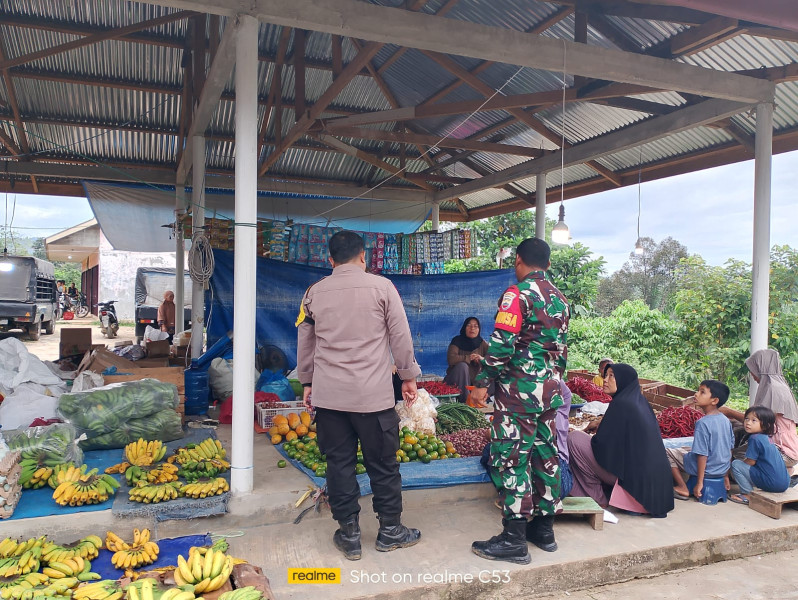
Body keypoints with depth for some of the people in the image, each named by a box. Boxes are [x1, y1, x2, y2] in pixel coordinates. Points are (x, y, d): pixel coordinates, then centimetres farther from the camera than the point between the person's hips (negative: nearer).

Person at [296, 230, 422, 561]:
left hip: (328, 394, 3)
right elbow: (401, 336, -1)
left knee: (339, 463, 11)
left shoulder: (314, 292, 5)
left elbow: (304, 342, 13)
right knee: (383, 464, 10)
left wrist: (307, 382, 24)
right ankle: (390, 531, 23)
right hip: (373, 395, -2)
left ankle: (349, 534, 20)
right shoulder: (381, 287, -4)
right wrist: (409, 377, 10)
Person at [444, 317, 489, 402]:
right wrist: (469, 358, -23)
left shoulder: (482, 343, -1)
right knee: (462, 365, -32)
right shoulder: (457, 341, -10)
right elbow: (451, 359, -26)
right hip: (456, 381, -3)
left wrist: (482, 359, -31)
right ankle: (463, 401, -26)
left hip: (475, 380, 3)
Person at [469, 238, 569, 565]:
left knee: (510, 459, -4)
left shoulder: (518, 294, -13)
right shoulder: (560, 298, 12)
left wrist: (482, 383, -13)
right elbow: (561, 348, 17)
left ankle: (514, 540, 0)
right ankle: (544, 527, 24)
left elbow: (502, 344, -20)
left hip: (519, 390, -9)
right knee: (545, 455, 14)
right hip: (550, 390, 9)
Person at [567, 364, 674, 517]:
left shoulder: (621, 404, -18)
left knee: (574, 438, -9)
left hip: (627, 473, -9)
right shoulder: (638, 401, 7)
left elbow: (602, 442, -17)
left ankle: (598, 499, 0)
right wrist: (600, 423, 21)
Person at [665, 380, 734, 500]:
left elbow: (703, 455, -23)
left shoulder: (703, 423, -23)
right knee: (687, 449, 29)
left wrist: (699, 483, -15)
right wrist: (726, 476, 19)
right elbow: (730, 449, 9)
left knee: (668, 452, 7)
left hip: (707, 470, -8)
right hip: (722, 469, 8)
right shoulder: (726, 421, 0)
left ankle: (683, 488, 7)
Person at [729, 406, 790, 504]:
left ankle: (748, 495, -3)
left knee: (735, 464, -6)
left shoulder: (755, 438, -13)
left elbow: (751, 462, -11)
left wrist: (740, 461, 7)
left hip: (771, 483, -9)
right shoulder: (767, 438, 14)